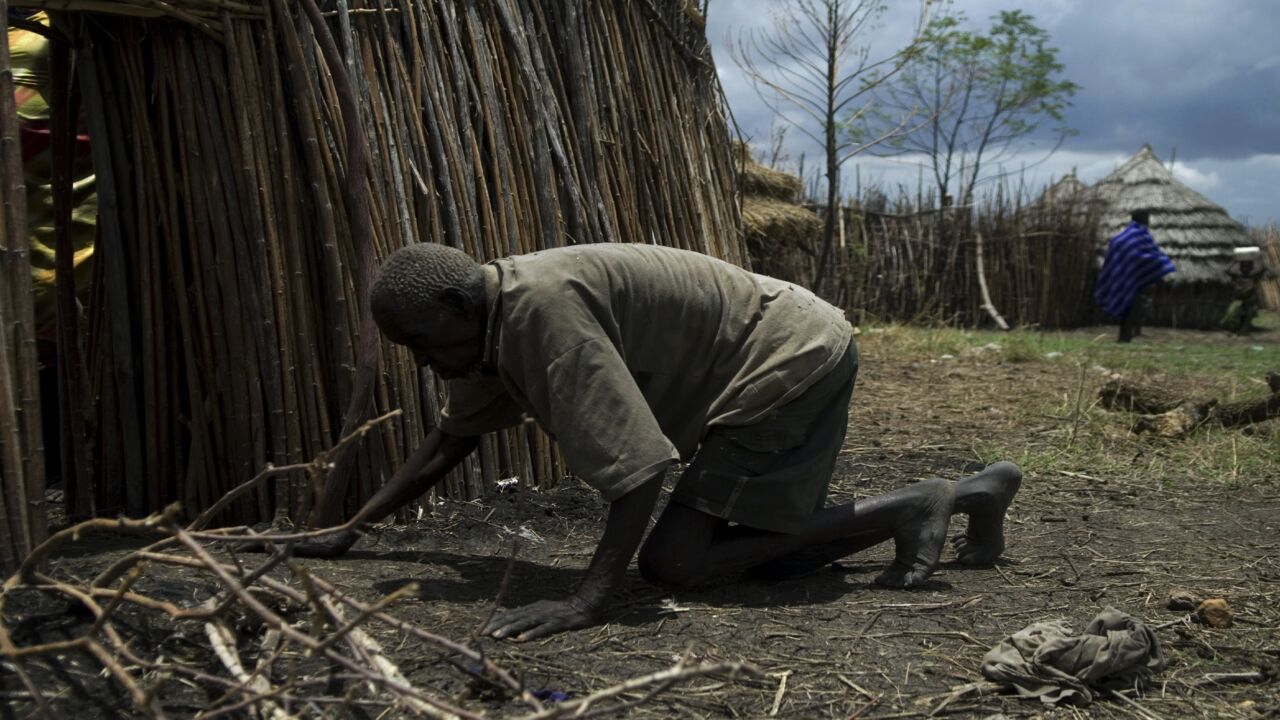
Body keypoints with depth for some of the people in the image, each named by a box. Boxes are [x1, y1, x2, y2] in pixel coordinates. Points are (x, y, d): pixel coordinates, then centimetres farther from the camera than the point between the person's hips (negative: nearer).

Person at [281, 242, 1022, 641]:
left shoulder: (543, 307, -27)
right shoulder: (493, 322, 4)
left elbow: (639, 462, -31)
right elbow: (450, 438, 17)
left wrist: (588, 600, -32)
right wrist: (351, 529, 17)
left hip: (793, 361, -10)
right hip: (793, 358, 10)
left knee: (674, 560, -10)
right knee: (769, 549, 17)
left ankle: (912, 507, -1)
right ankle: (975, 492, 27)